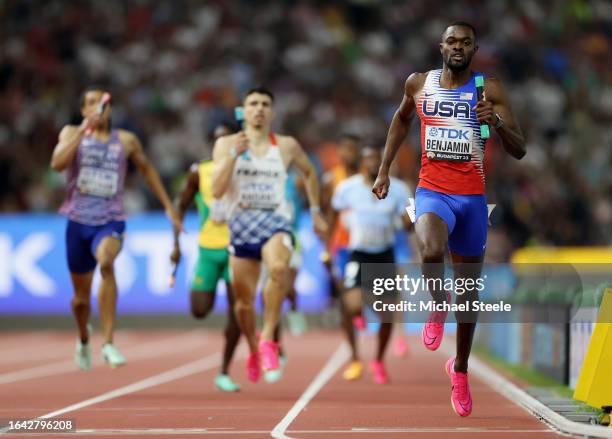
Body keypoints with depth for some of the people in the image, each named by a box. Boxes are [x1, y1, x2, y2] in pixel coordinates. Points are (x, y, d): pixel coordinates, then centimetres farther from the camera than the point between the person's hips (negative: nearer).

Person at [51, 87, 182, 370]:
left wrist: (168, 206, 21)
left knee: (106, 262, -35)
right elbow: (57, 164, -17)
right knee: (81, 295, 12)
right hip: (78, 221, 1)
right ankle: (84, 340, 46)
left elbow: (147, 170, 20)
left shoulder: (127, 141, 5)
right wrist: (84, 129, -20)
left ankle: (108, 343, -35)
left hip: (111, 222, -1)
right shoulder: (72, 133, 2)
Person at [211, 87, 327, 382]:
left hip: (276, 223, -1)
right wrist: (234, 154, -15)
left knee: (278, 268, -35)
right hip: (241, 226, 1)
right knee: (244, 300, 6)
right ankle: (253, 351, 34)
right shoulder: (226, 144, 3)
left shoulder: (287, 146, 6)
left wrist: (316, 211, 22)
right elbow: (216, 191, -7)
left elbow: (308, 172, 26)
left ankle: (268, 339, -26)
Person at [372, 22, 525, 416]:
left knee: (469, 290, 11)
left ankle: (461, 369, 31)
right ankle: (438, 308, -4)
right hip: (432, 191, -1)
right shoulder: (419, 84, 3)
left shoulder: (490, 89, -2)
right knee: (431, 251, -36)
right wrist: (384, 170, 20)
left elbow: (519, 151, -5)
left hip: (473, 198, 1)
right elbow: (402, 119, 25)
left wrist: (498, 122, -25)